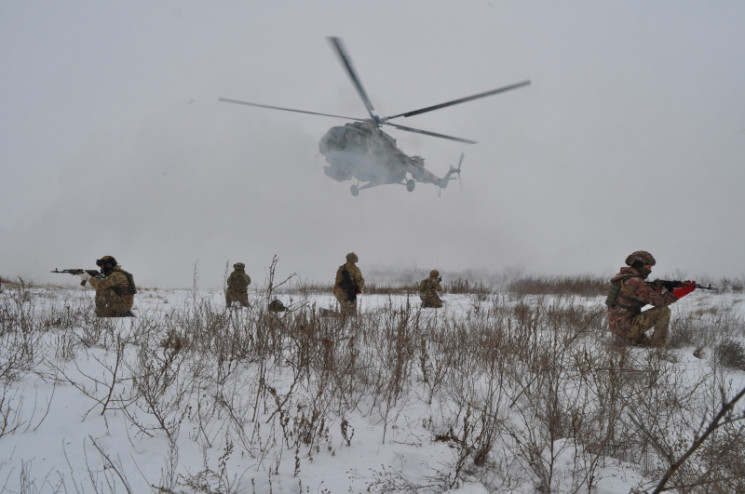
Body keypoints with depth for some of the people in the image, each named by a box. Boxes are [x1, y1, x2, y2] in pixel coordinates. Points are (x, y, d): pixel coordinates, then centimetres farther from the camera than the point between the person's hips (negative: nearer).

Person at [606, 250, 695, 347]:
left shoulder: (623, 278, 13)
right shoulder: (634, 282, -18)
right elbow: (660, 300, -19)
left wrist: (655, 288, -2)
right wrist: (684, 290, -15)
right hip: (626, 326, -10)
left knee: (649, 346, 26)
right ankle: (659, 349, -10)